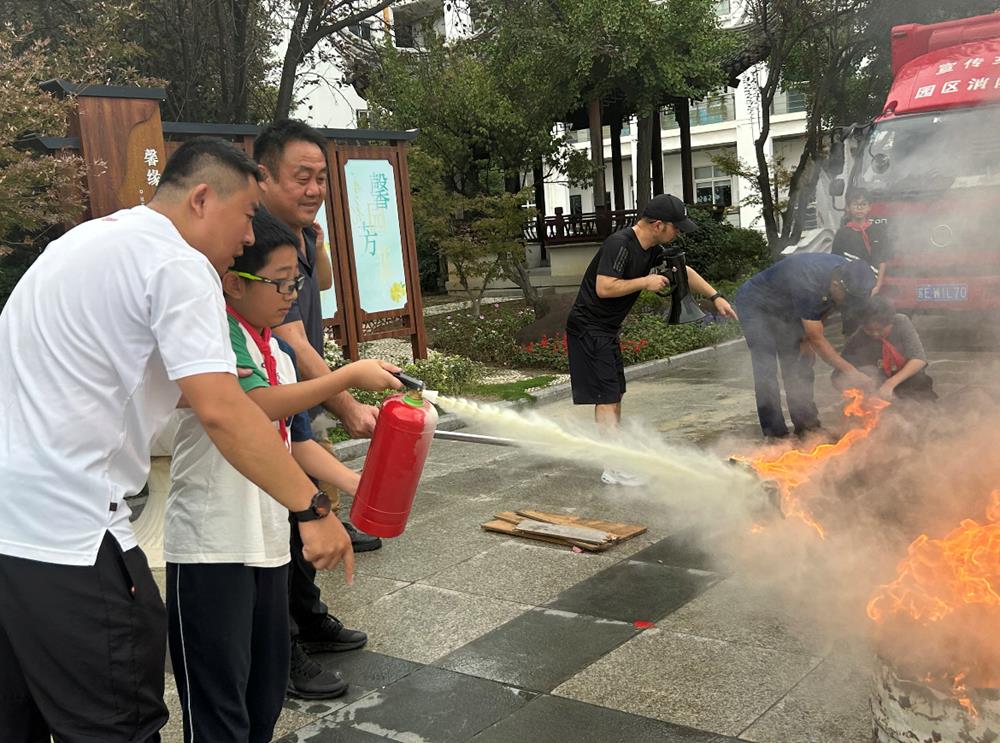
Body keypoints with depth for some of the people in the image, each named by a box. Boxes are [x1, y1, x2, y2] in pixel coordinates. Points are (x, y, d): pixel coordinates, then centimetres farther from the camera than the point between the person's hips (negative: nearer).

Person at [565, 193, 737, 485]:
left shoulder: (652, 248, 8)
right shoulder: (619, 244, -22)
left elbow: (684, 271, 21)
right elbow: (604, 288, -30)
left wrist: (716, 297, 20)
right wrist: (645, 282, -20)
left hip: (606, 329, 10)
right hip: (588, 328, -10)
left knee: (615, 393, 14)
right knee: (606, 396, -9)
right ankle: (613, 470, -6)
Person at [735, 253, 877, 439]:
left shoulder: (846, 272, -16)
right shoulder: (808, 285, -40)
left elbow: (824, 307, 6)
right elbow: (817, 340, -30)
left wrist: (808, 336, -3)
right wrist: (849, 370, -30)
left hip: (785, 308, 8)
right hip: (756, 304, -8)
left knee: (798, 366, 2)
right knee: (766, 370, -15)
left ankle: (807, 425, 7)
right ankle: (775, 434, -12)